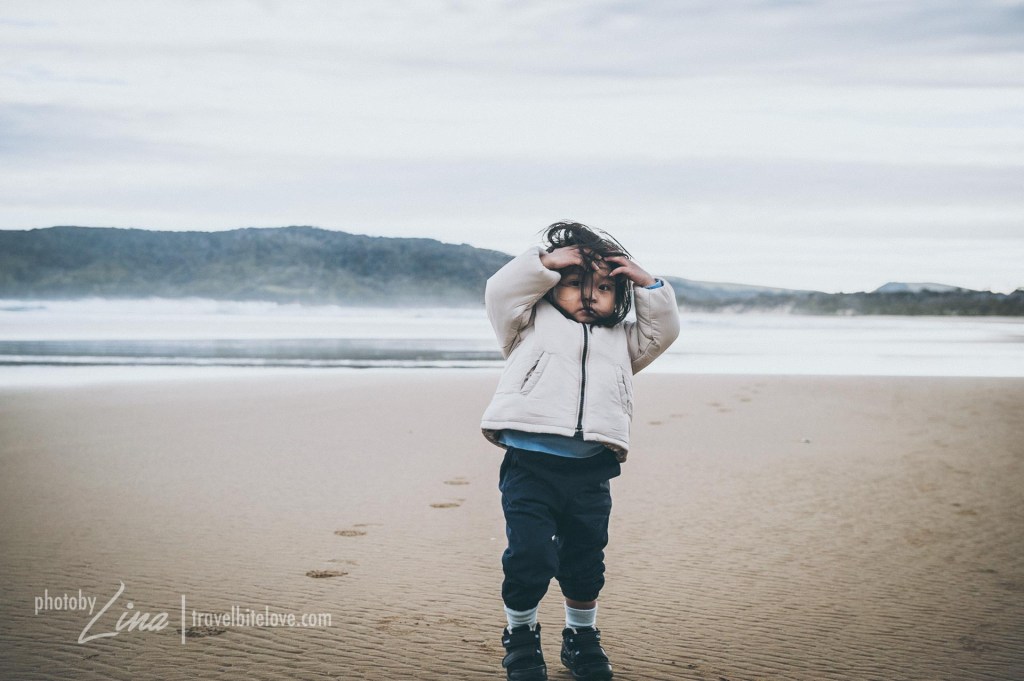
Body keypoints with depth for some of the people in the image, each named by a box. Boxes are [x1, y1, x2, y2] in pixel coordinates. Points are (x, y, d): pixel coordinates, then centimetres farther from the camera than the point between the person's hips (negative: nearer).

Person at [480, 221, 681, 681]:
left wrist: (647, 285, 13)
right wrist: (544, 262, 1)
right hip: (530, 464, -3)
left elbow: (663, 329, 19)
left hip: (590, 471, 4)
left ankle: (581, 636, 32)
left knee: (585, 564, 11)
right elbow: (500, 291, 1)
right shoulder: (533, 325, 13)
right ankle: (520, 635, 13)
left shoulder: (620, 339, 23)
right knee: (530, 557, -10)